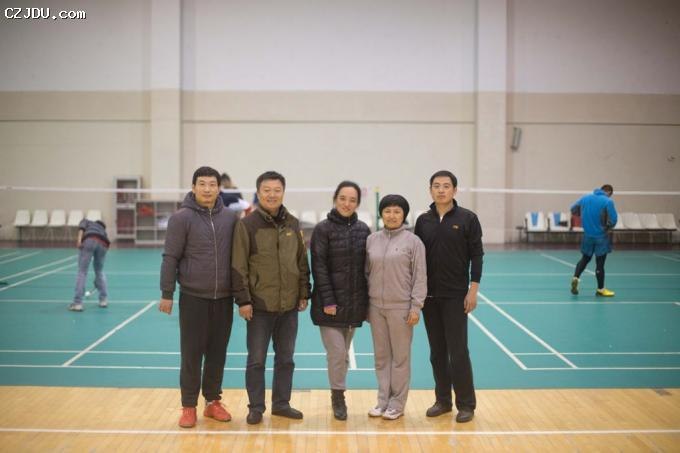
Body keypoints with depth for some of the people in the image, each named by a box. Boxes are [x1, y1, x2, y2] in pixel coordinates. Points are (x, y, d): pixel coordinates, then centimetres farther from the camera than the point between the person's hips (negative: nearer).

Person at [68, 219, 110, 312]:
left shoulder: (86, 221, 37)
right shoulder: (103, 229, 41)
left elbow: (82, 227, 8)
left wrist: (79, 239, -10)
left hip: (89, 241, -3)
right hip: (103, 244, 3)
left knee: (82, 272, -1)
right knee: (99, 271, 23)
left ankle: (77, 303, -7)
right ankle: (103, 300, 23)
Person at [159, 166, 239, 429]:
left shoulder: (231, 218, 4)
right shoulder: (182, 218, -6)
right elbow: (170, 258, -6)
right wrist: (166, 294, -8)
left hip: (224, 298, 3)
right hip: (193, 298, -3)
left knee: (218, 353, 11)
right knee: (191, 354, 4)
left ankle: (213, 401, 24)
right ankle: (189, 406, 16)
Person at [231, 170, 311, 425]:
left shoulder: (293, 225, 6)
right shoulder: (247, 225, -7)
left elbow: (303, 262, 12)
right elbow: (238, 266, -9)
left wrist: (304, 294, 8)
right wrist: (243, 300, -12)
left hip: (289, 306, 4)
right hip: (259, 306, -4)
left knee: (286, 358, 13)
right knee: (256, 360, 6)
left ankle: (281, 403, 27)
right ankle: (256, 407, 19)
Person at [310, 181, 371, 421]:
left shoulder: (363, 229, 6)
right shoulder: (323, 229, -6)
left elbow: (367, 266, 9)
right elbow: (319, 267, -9)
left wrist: (367, 301, 5)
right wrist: (328, 301, -14)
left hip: (355, 303, 4)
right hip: (331, 303, -4)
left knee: (343, 353, 12)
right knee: (337, 352, -5)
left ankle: (338, 396, 27)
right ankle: (338, 397, 14)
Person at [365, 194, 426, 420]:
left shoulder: (413, 241, -5)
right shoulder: (371, 240, 7)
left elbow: (420, 277, -6)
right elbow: (366, 273, 12)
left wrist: (416, 307, -11)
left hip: (401, 307, -4)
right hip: (376, 306, 4)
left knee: (400, 357, 4)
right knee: (381, 356, 11)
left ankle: (397, 403, 15)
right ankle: (383, 400, 21)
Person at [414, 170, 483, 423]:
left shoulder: (467, 218, -4)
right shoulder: (423, 220, 6)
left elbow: (476, 255, -4)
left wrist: (473, 290, -10)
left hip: (456, 296, -3)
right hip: (429, 295, 4)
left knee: (458, 351, -1)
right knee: (437, 351, 10)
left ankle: (466, 404, 11)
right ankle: (442, 400, 22)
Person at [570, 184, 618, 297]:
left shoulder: (585, 198, 3)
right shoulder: (608, 201, -12)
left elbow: (573, 209, 13)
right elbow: (613, 220, -15)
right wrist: (607, 226, 5)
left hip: (587, 235, 4)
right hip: (601, 237, -4)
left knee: (585, 259, 20)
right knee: (600, 263, 5)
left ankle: (576, 277, 1)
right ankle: (600, 289, 15)